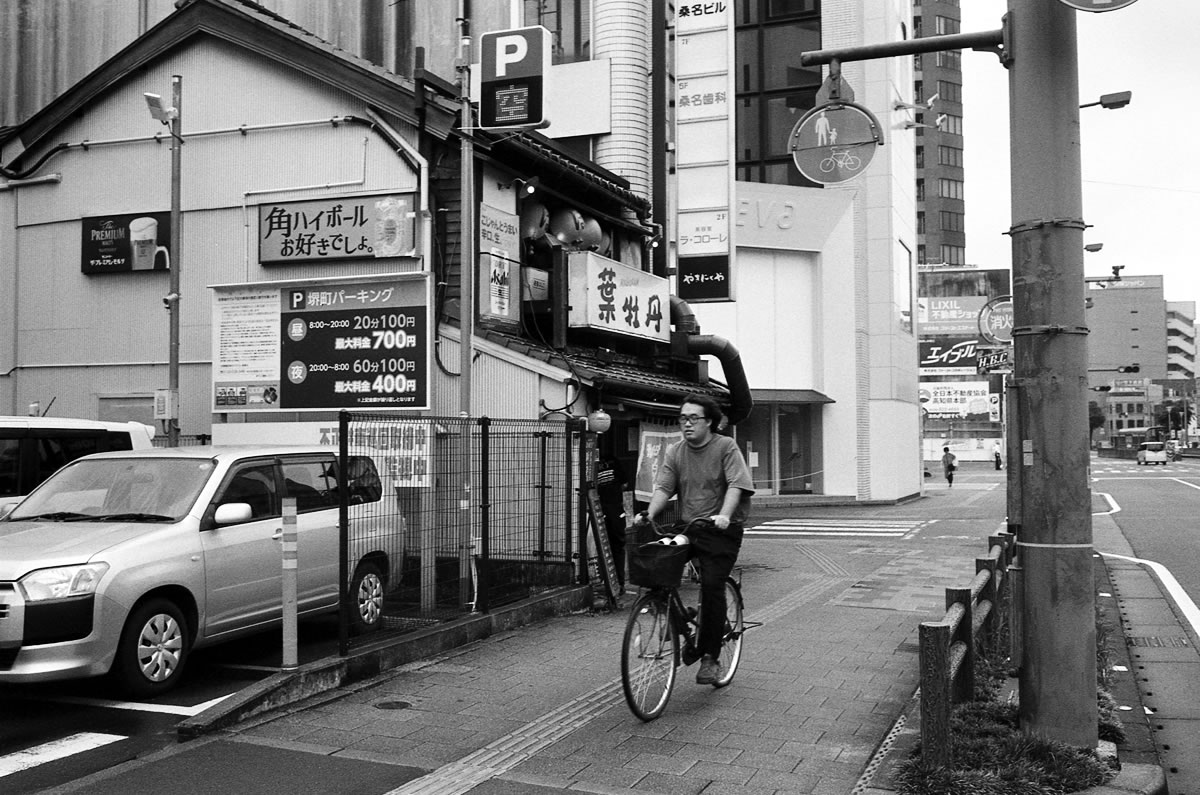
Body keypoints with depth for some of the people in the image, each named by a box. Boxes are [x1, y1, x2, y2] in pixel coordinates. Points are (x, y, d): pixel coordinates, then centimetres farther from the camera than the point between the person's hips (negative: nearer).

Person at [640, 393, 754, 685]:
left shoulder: (726, 447, -3)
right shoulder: (675, 452, 10)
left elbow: (735, 485, -14)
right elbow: (663, 487, 1)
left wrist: (724, 515, -31)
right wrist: (649, 514, -18)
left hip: (720, 530, -4)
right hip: (687, 528, 4)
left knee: (712, 587, -14)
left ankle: (710, 658, -2)